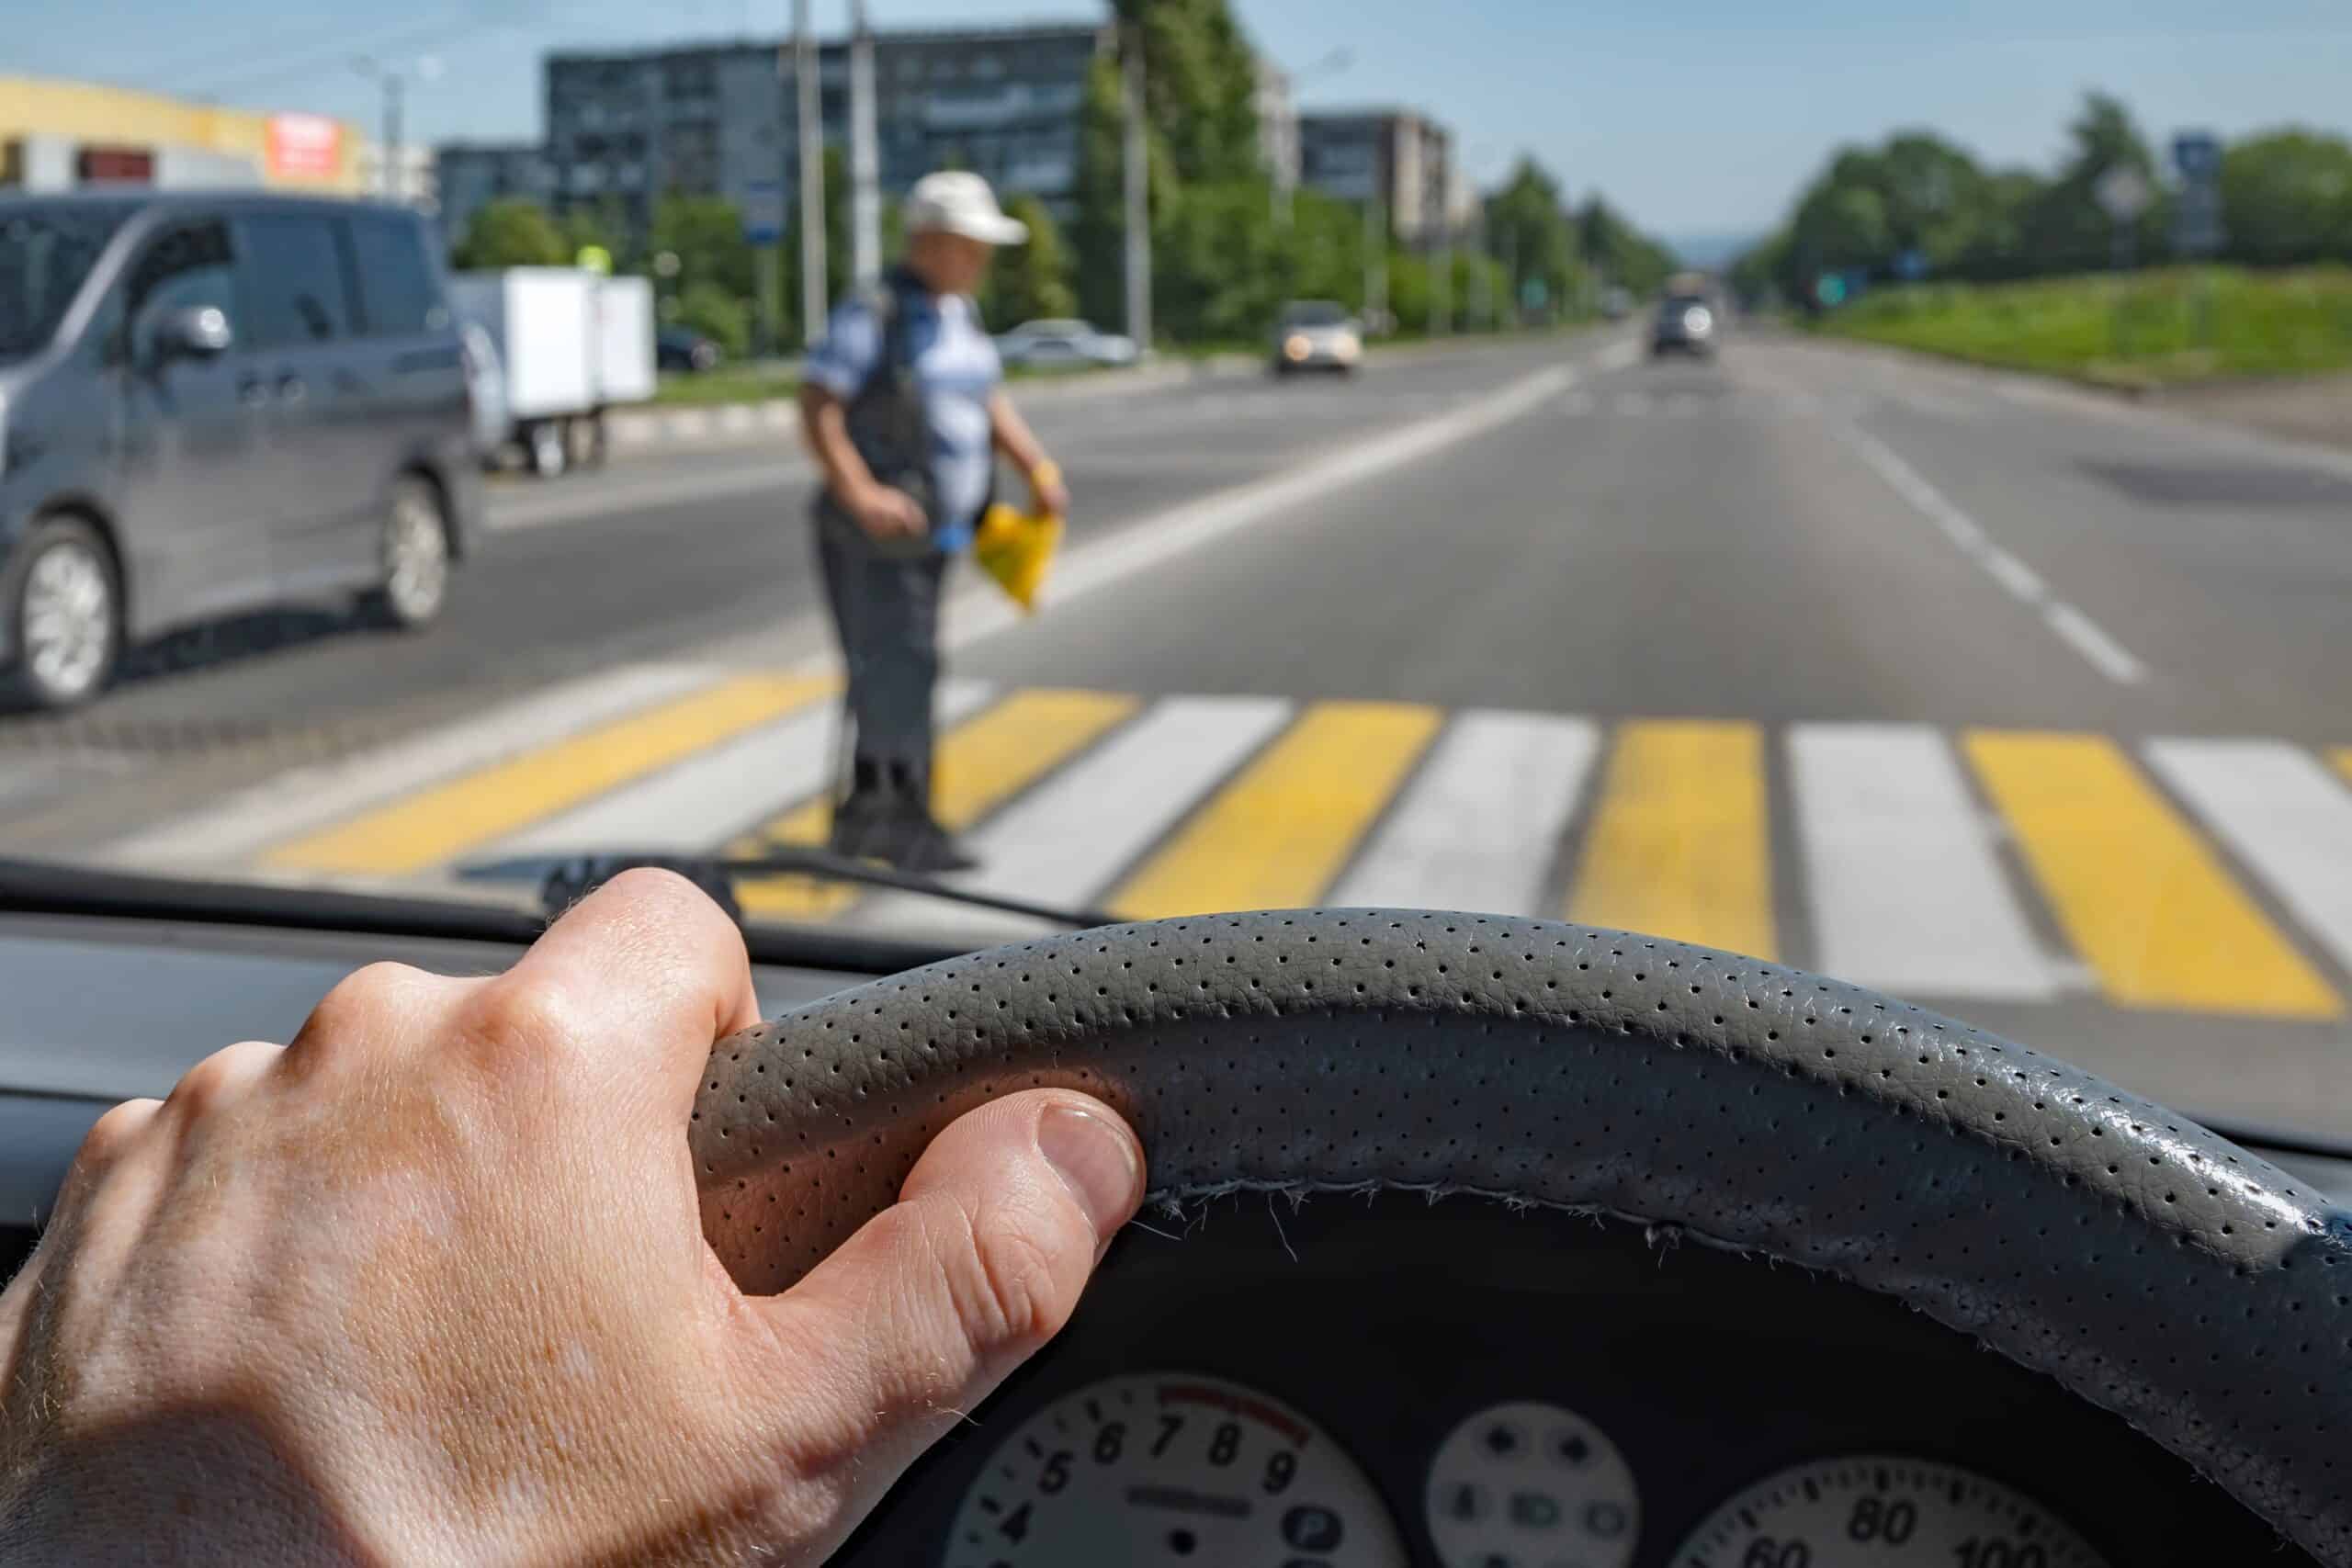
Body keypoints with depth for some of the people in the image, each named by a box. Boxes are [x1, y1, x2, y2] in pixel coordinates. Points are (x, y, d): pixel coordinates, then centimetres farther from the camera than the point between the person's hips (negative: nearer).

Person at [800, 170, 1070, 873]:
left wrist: (1037, 468, 6)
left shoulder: (961, 315, 13)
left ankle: (861, 814, 24)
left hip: (932, 531, 8)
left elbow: (990, 401, 20)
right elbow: (817, 406, -20)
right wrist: (858, 493, -29)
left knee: (886, 674, 14)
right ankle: (909, 822, -1)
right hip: (874, 535, -8)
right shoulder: (872, 316, -13)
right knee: (898, 673, -8)